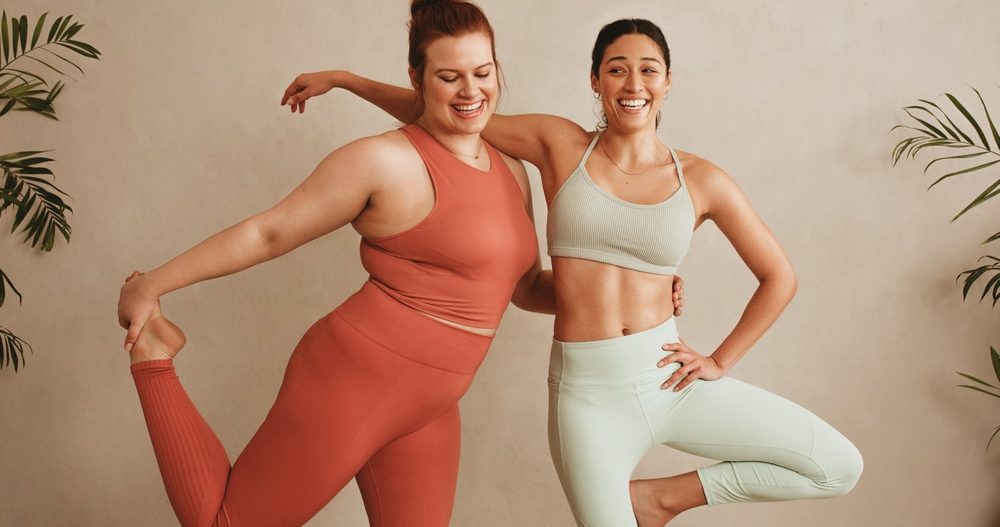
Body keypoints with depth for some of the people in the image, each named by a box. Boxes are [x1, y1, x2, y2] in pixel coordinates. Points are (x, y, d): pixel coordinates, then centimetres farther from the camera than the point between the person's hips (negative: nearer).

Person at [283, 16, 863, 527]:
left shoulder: (700, 180, 0)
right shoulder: (560, 145, 0)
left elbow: (779, 277, 9)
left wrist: (721, 361, 3)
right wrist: (343, 78, 9)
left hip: (668, 380, 2)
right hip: (588, 392, -1)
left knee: (839, 467, -2)